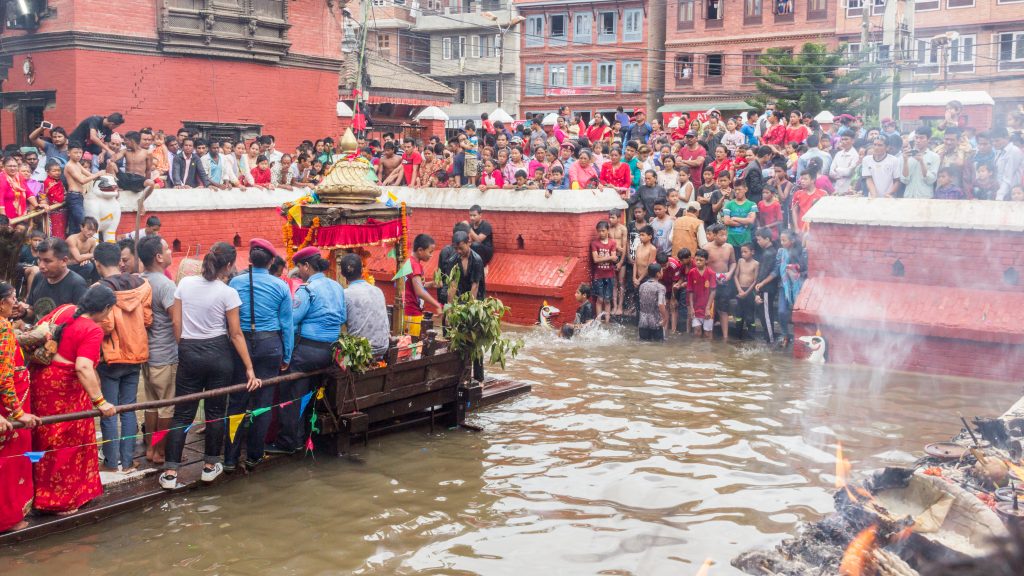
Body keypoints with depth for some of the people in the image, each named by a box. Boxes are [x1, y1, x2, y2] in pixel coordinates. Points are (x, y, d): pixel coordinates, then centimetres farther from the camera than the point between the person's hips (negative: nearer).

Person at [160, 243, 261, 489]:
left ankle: (170, 472, 3)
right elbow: (236, 334, -8)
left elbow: (177, 323, 2)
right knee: (215, 411, 11)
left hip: (189, 352, 2)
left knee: (182, 413, 6)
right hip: (218, 353, -2)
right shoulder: (227, 293, -9)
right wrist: (249, 368, -4)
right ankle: (210, 465, 21)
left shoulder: (185, 283, 0)